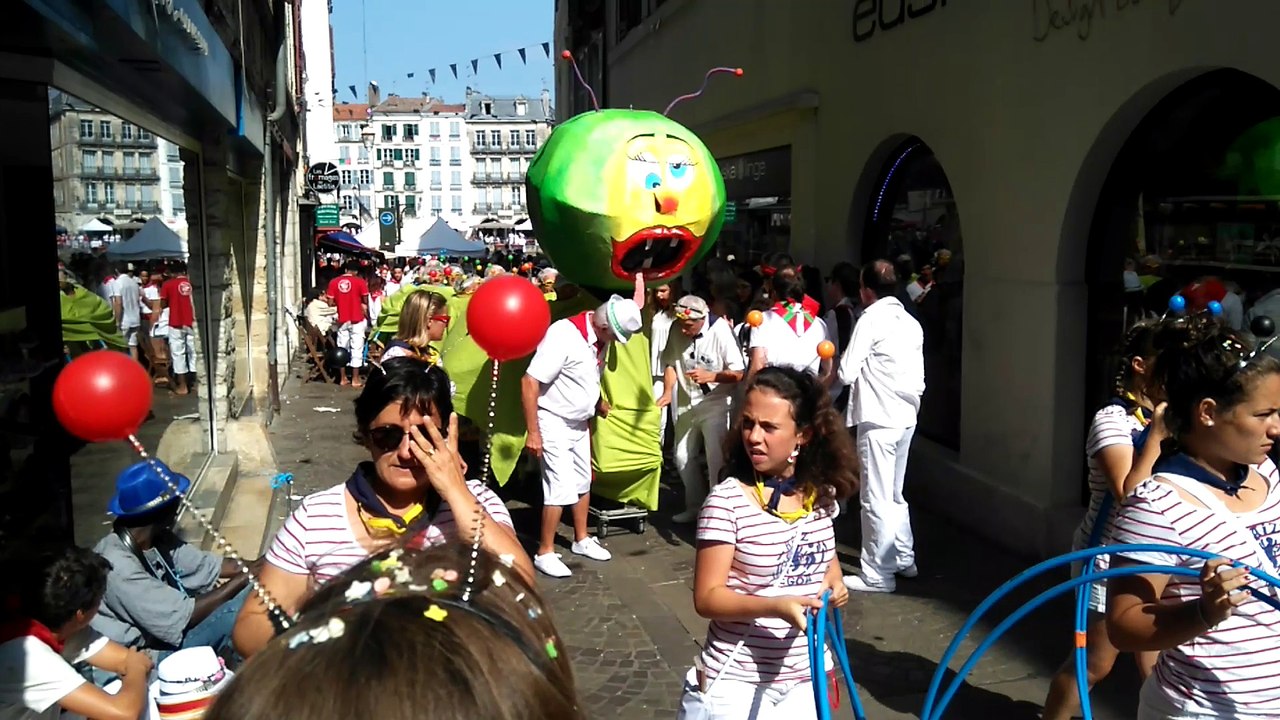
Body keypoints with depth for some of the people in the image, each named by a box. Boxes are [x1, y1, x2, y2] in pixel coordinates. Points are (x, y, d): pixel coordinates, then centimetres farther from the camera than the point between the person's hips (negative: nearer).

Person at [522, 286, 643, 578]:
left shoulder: (599, 338, -3)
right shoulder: (563, 335, -27)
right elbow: (529, 382, -27)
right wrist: (533, 433, -25)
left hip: (579, 423, 8)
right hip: (554, 423, -8)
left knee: (583, 481, 18)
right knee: (561, 488, -8)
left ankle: (581, 540, 35)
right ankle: (545, 553, 6)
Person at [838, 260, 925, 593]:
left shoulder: (871, 319, -12)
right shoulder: (911, 322, 10)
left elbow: (847, 373, -13)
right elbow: (919, 378, 11)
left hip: (879, 418, -8)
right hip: (905, 416, 8)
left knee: (876, 498, 0)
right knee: (895, 493, 20)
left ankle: (877, 574, 7)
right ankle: (903, 559, 30)